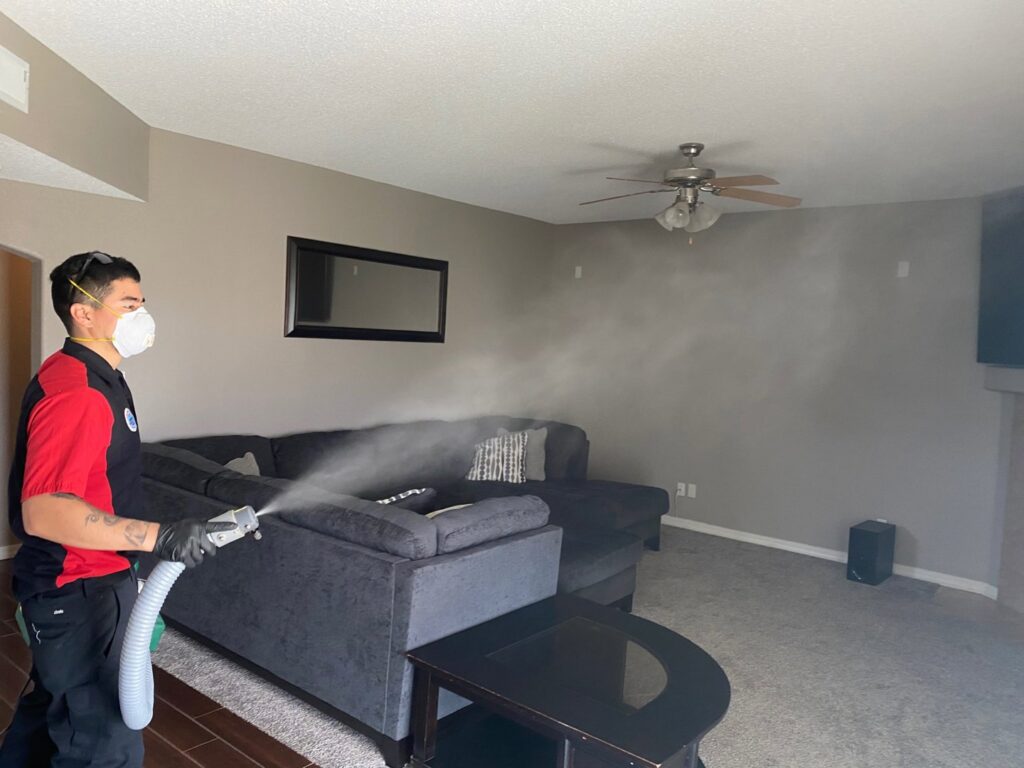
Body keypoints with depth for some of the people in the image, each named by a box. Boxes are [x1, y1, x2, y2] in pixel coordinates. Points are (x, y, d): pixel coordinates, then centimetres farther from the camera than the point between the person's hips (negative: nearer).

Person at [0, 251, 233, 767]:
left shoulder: (93, 377, 9)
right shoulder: (75, 391, -24)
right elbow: (43, 511, -33)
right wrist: (158, 537, -36)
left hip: (74, 585, 10)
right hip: (81, 594, -10)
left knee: (49, 706, 26)